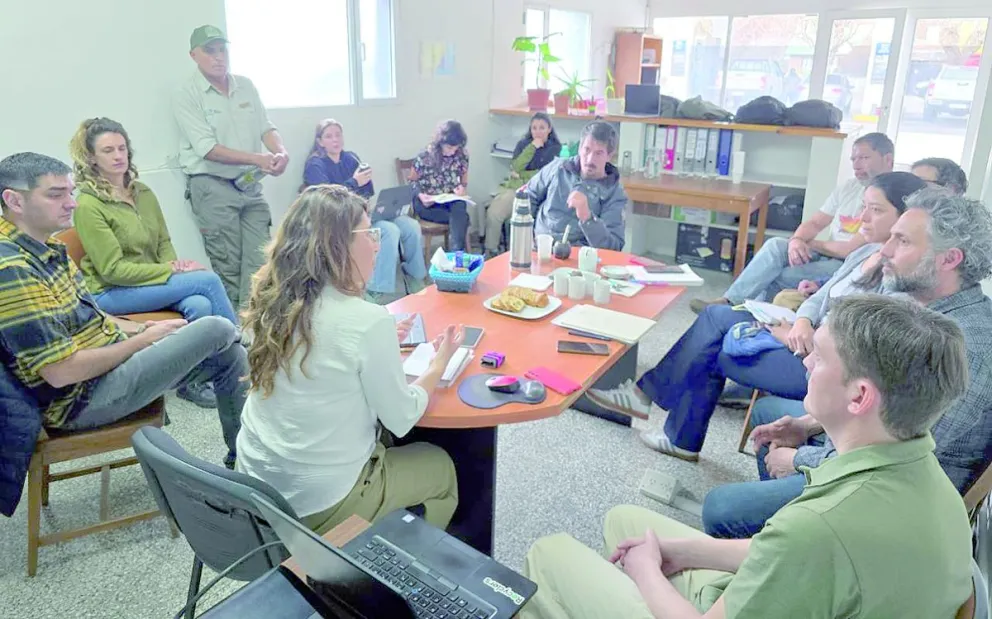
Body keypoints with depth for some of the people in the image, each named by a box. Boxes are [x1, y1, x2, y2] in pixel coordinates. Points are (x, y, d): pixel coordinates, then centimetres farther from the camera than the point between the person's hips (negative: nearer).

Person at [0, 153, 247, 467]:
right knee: (219, 331, -12)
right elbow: (61, 371, -26)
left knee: (229, 355, 4)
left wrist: (142, 330, 3)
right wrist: (142, 341, -14)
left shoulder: (46, 249, 7)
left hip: (112, 359, 10)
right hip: (82, 397, -9)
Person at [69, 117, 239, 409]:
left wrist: (175, 264, -8)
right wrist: (171, 271, -20)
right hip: (112, 293, -6)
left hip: (155, 280, 6)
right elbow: (113, 270, -15)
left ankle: (191, 380, -11)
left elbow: (164, 241, 14)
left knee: (200, 305, -28)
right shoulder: (88, 205, -12)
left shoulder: (143, 192, 8)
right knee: (208, 280, -24)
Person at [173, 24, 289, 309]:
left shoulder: (246, 86, 9)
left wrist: (280, 151, -14)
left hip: (250, 185, 5)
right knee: (228, 266, 1)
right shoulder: (187, 96, -7)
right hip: (212, 187, -5)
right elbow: (208, 149, -15)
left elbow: (266, 128, 9)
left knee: (261, 261, 2)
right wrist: (257, 158, -23)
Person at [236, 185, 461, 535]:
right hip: (320, 504, -7)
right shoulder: (368, 321, -25)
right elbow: (401, 421, -13)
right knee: (441, 468, 17)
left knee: (380, 440, 30)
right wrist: (439, 363, 2)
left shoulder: (273, 302, -5)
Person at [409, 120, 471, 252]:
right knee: (461, 217, -28)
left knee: (459, 210, -34)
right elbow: (412, 182, 0)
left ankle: (456, 252, -38)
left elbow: (464, 182, 11)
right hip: (427, 203, -2)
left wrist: (462, 188, -12)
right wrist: (420, 196, -20)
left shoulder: (462, 155, -3)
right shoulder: (424, 157, -12)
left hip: (452, 200, 3)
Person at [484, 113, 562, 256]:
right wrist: (532, 147, -7)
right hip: (515, 187, 3)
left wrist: (521, 175, 2)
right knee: (492, 213, -25)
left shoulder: (556, 148, 7)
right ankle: (490, 252, -16)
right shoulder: (523, 143, 16)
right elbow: (515, 167, 1)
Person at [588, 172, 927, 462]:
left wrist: (792, 338, -16)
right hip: (812, 341, 9)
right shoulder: (867, 254, 9)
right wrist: (802, 323, -11)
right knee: (718, 316, 1)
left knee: (712, 352, -6)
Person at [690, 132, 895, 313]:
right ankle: (728, 302, -20)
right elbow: (814, 223, 10)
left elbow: (853, 250, -20)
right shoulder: (849, 187, 13)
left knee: (780, 278, -24)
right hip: (826, 255, 7)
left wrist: (810, 243, -4)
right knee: (775, 246, -18)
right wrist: (797, 241, -14)